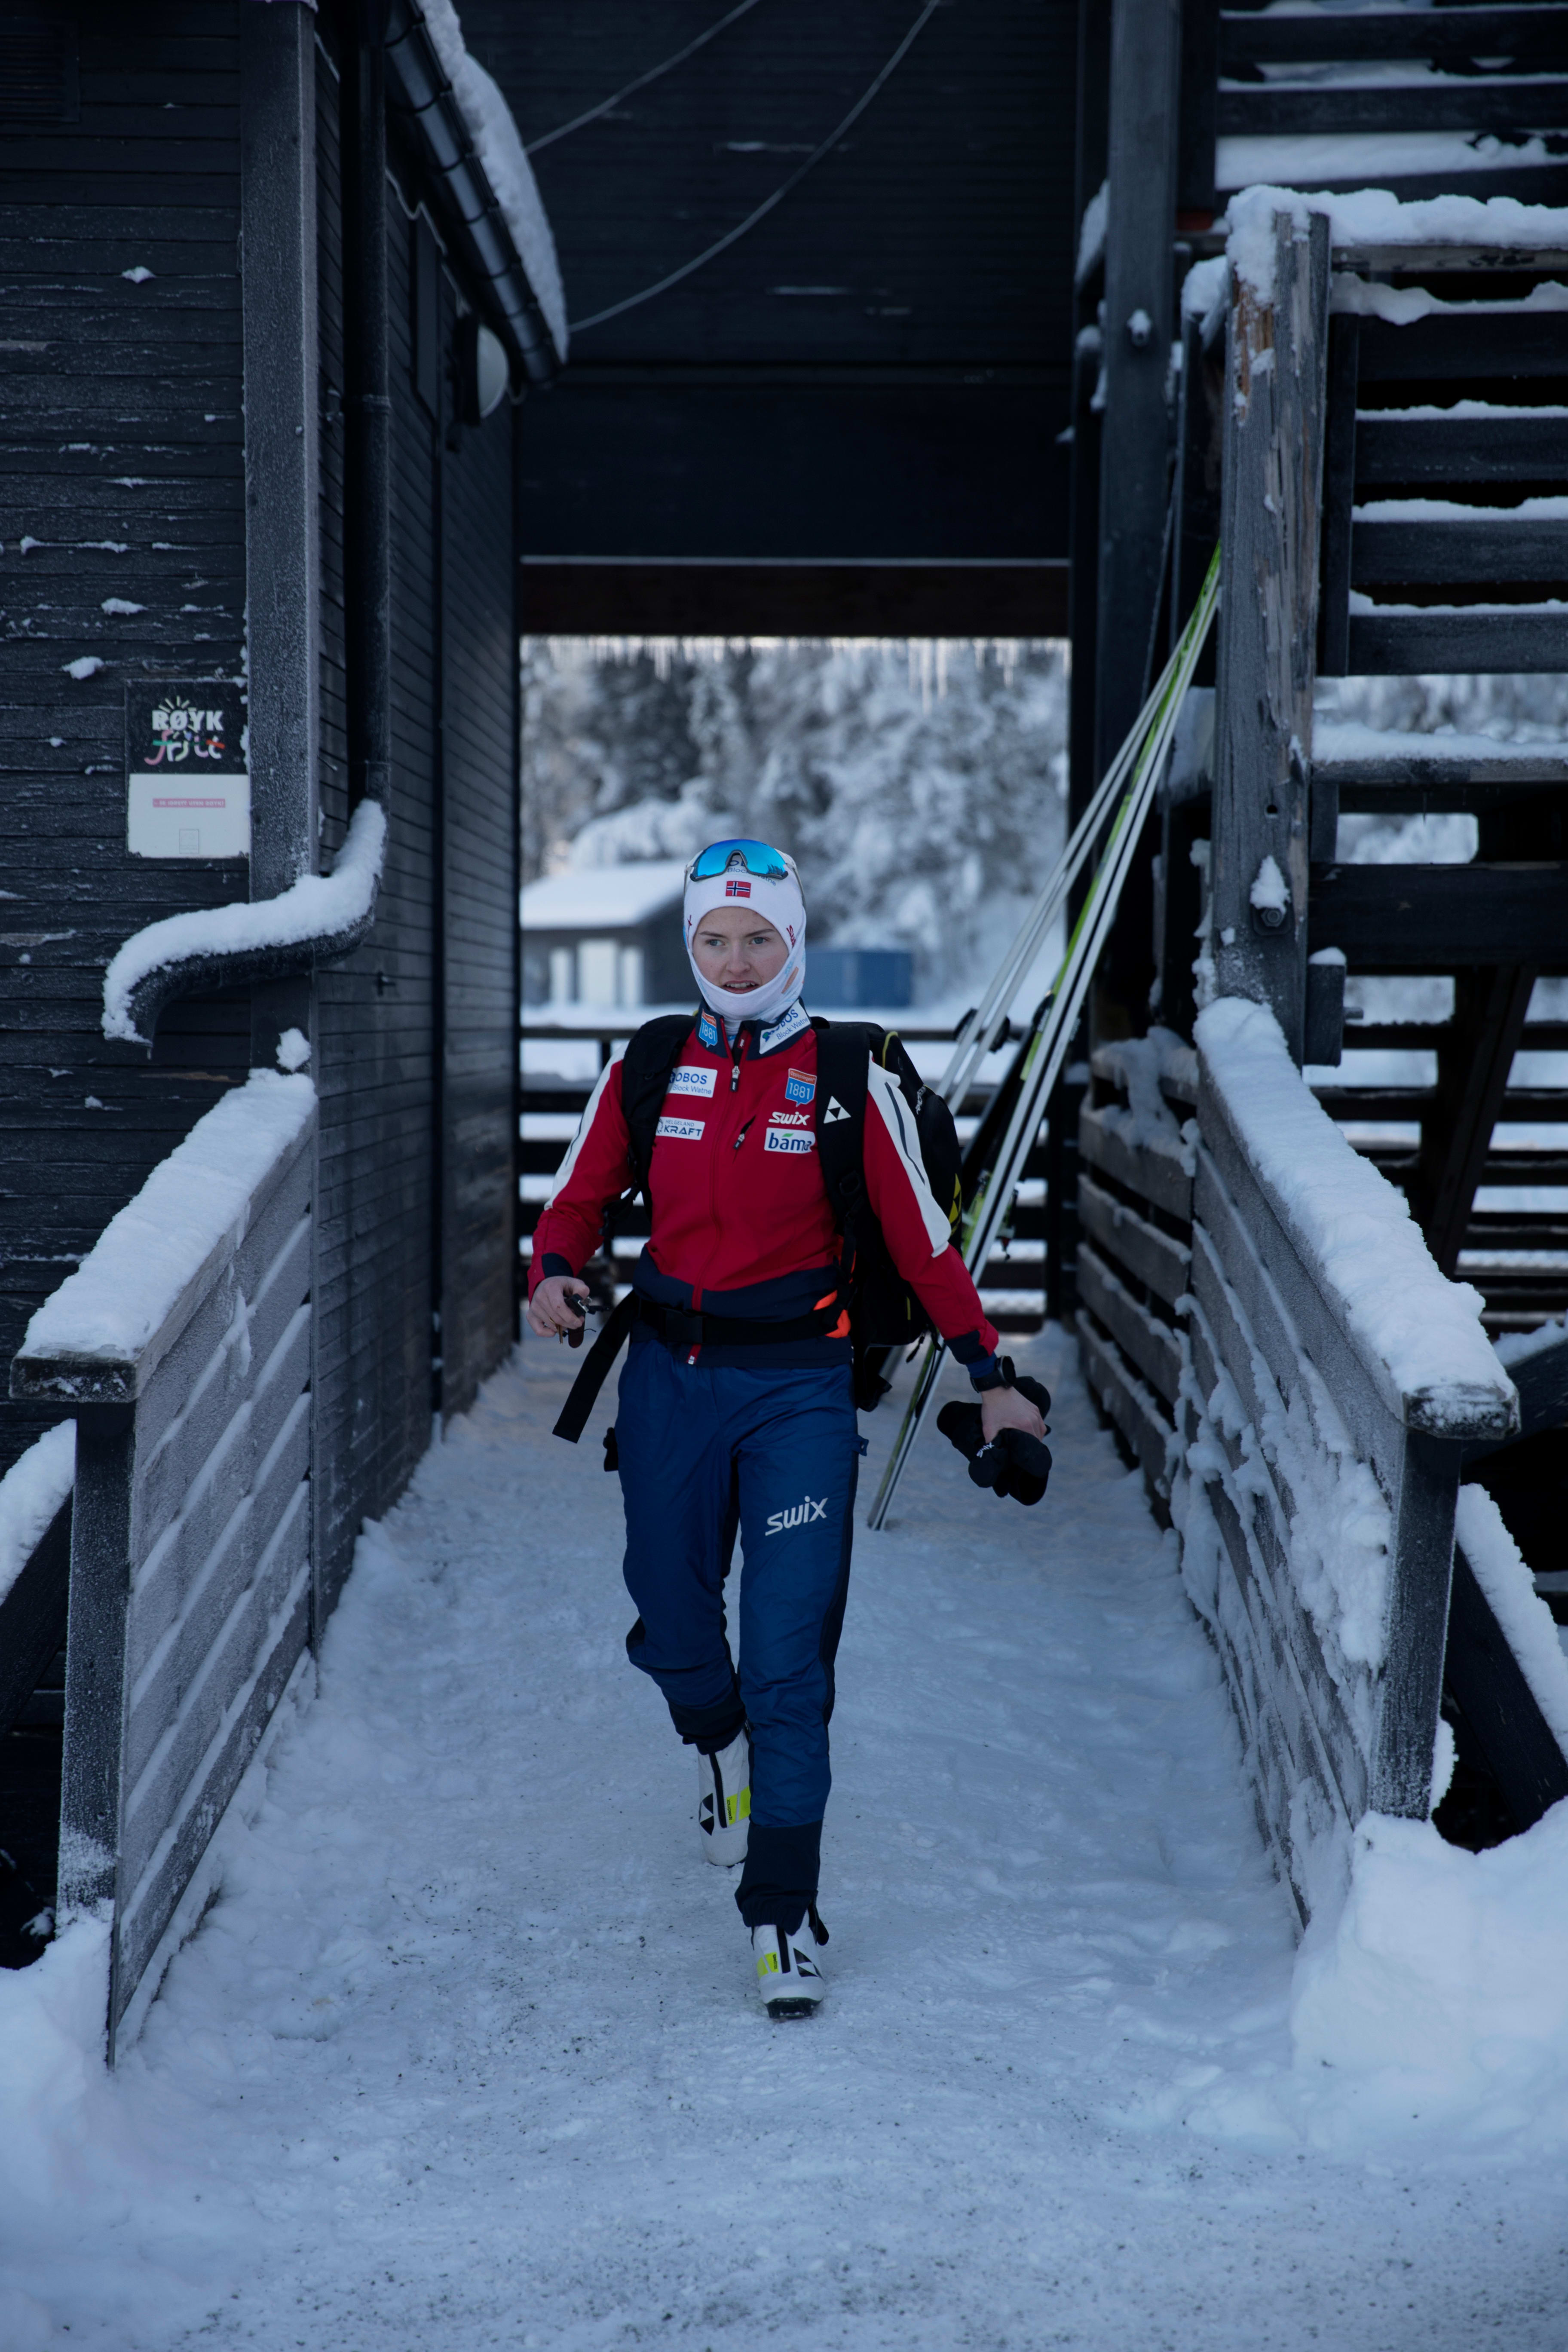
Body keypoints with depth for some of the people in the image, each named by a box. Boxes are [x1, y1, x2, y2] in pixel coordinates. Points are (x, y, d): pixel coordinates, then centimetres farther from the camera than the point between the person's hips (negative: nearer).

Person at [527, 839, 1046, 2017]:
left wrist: (991, 1376, 2)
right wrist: (555, 1273, -10)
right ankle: (723, 1748, 44)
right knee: (669, 1622, 10)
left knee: (789, 1654, -6)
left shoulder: (848, 1080, -4)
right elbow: (583, 1193, 12)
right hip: (670, 1377, 3)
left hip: (799, 1387, -3)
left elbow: (919, 1235, 0)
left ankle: (785, 1911, 3)